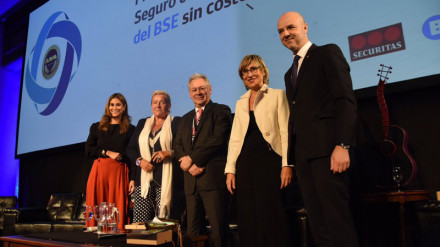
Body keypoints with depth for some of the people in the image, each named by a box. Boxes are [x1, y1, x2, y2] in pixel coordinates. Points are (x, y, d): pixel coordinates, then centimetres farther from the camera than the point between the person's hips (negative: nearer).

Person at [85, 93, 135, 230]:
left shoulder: (130, 130, 8)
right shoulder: (97, 127, 15)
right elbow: (88, 150, 7)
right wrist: (108, 153, -6)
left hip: (119, 172, -2)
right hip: (99, 171, 2)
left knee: (118, 208, -4)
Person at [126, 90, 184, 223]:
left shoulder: (176, 123, 8)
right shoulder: (142, 123, 20)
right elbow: (130, 149, 17)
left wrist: (169, 153, -16)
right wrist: (140, 161, -2)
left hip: (166, 181, -3)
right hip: (143, 180, 4)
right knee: (139, 222, -4)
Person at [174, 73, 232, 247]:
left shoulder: (221, 111, 2)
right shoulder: (186, 118, 22)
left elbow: (218, 140, -12)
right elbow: (178, 146, 13)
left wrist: (191, 158, -10)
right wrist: (190, 165, -6)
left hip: (213, 178, -6)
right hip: (191, 180, 6)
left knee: (218, 228, -3)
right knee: (192, 230, 9)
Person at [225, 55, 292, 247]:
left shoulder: (277, 95, 6)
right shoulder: (240, 103, 20)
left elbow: (286, 132, -2)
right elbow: (235, 138, 16)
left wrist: (287, 165, -12)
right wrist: (230, 169, 8)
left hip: (269, 159, -4)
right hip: (245, 163, 5)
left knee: (270, 215, -5)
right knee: (248, 216, 5)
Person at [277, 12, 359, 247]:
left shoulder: (328, 53, 3)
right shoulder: (290, 73, 25)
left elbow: (346, 100, -8)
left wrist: (342, 145, -19)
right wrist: (292, 157, 13)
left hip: (326, 149, -7)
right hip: (302, 154, 7)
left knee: (338, 222, -7)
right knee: (318, 225, 8)